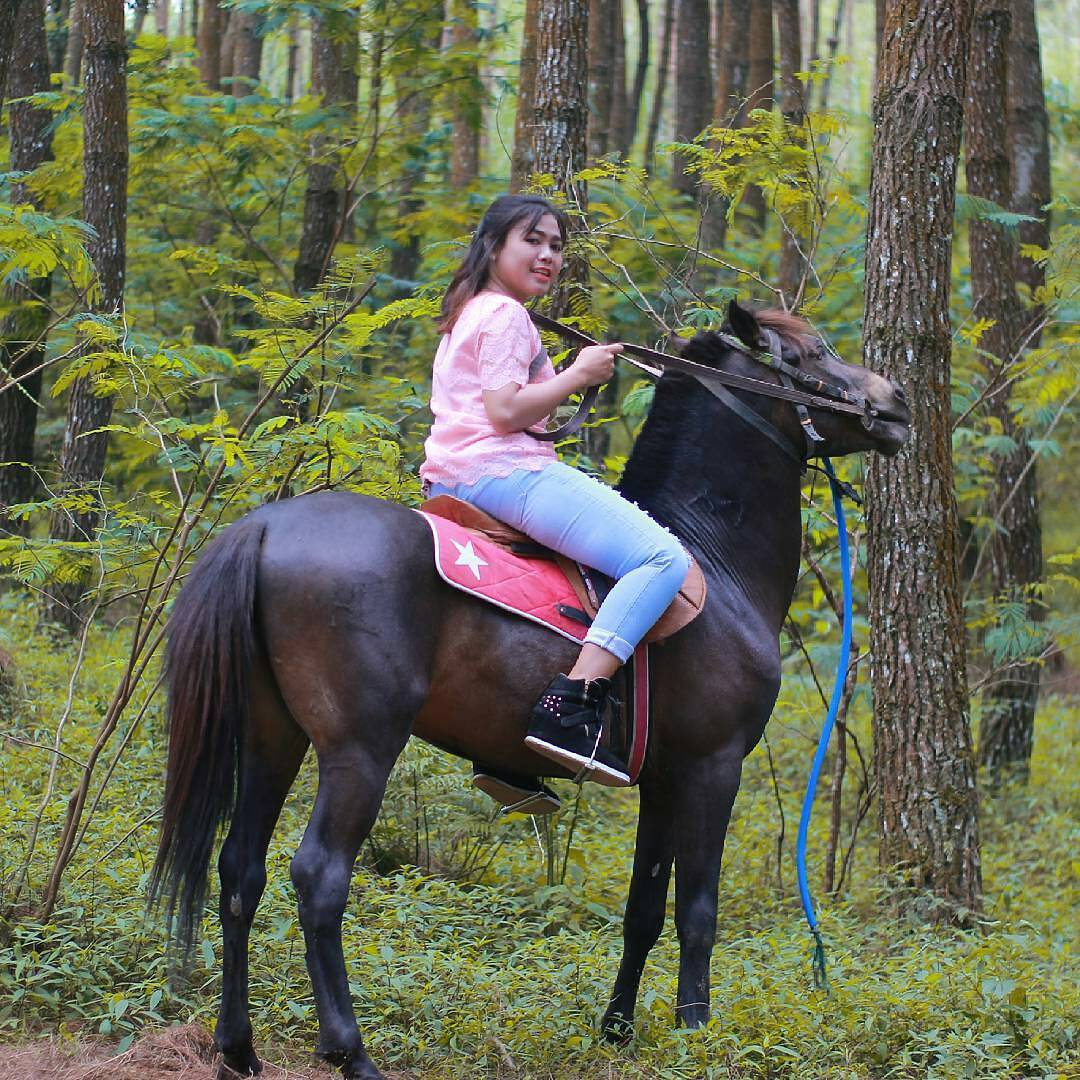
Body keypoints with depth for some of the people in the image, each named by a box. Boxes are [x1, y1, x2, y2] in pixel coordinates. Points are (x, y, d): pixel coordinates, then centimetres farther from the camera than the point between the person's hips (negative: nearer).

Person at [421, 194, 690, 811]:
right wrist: (579, 375, -9)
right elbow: (505, 411, -18)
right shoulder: (507, 315, -7)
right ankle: (571, 709, -36)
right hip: (506, 470, -11)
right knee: (665, 559, -21)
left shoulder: (469, 314, 24)